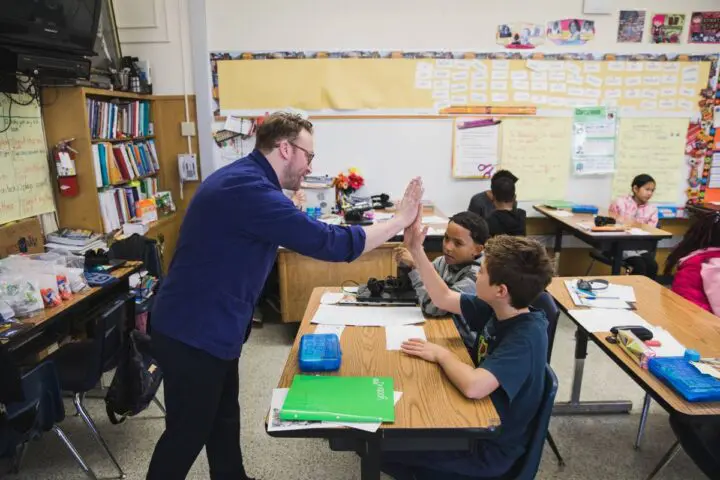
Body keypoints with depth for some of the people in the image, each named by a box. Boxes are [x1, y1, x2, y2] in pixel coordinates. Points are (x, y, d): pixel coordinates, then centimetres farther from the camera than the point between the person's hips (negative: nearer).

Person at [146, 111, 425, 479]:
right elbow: (327, 242, -28)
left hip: (209, 327, 10)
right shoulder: (249, 189, -27)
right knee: (188, 432, 10)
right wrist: (400, 220, -18)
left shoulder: (246, 178, 8)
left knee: (224, 419, 23)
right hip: (193, 333, -10)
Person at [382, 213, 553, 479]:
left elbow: (473, 386, -44)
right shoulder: (497, 308, -8)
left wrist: (441, 354, -25)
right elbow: (444, 299, 4)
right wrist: (416, 250, -3)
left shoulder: (526, 338, -32)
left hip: (490, 447, -7)